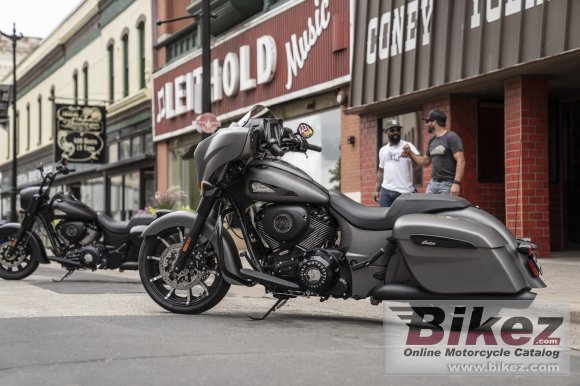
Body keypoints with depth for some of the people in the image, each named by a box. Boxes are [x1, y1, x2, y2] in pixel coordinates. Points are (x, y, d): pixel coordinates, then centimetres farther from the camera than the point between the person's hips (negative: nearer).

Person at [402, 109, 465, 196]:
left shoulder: (451, 137, -7)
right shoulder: (432, 141, 17)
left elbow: (461, 161, -15)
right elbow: (425, 162, 26)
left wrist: (456, 183, -23)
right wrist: (410, 154, 12)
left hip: (447, 184, -7)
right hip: (433, 183, 7)